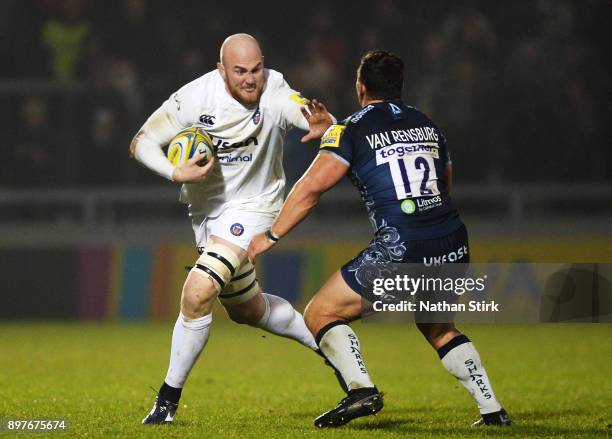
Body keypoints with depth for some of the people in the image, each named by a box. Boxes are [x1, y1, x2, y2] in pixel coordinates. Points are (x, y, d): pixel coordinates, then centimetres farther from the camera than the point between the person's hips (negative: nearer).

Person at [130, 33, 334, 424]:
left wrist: (323, 126, -61)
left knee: (198, 294, -22)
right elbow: (142, 142, -12)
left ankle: (169, 397, -8)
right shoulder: (197, 97, -18)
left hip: (252, 206, -5)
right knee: (246, 310, 20)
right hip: (207, 208, 5)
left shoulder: (275, 94, -22)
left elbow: (313, 117, -37)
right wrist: (176, 173, -29)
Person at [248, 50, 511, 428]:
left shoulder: (352, 130, 2)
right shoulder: (427, 125, 18)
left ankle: (361, 389, -15)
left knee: (321, 314, 5)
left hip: (400, 250, -6)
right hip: (454, 245, 6)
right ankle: (492, 409, 21)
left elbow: (313, 186, -5)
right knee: (438, 328, 30)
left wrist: (272, 235, 3)